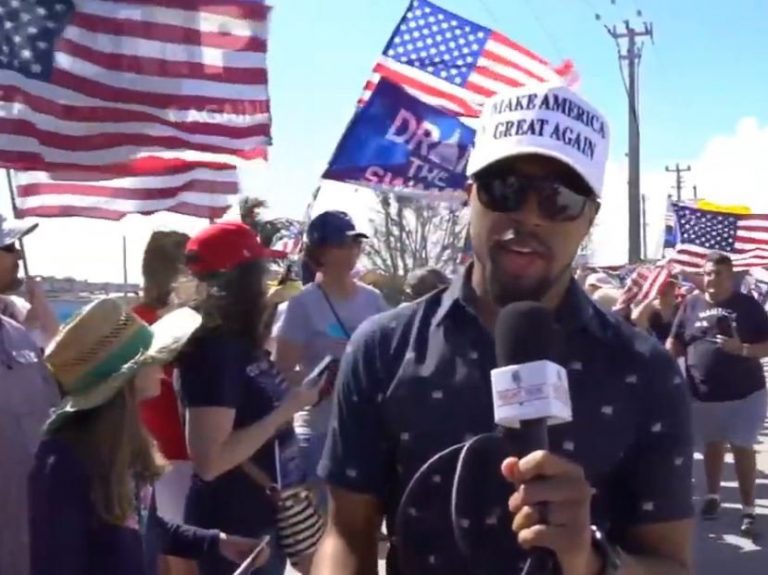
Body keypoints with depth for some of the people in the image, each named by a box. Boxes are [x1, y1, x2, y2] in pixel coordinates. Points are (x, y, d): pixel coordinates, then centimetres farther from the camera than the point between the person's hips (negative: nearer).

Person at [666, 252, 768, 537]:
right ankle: (713, 495, 36)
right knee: (712, 445, 18)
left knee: (742, 448, 0)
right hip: (703, 394, 3)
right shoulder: (692, 304, 1)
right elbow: (675, 343, 6)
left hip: (744, 392, -3)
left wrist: (742, 349, -22)